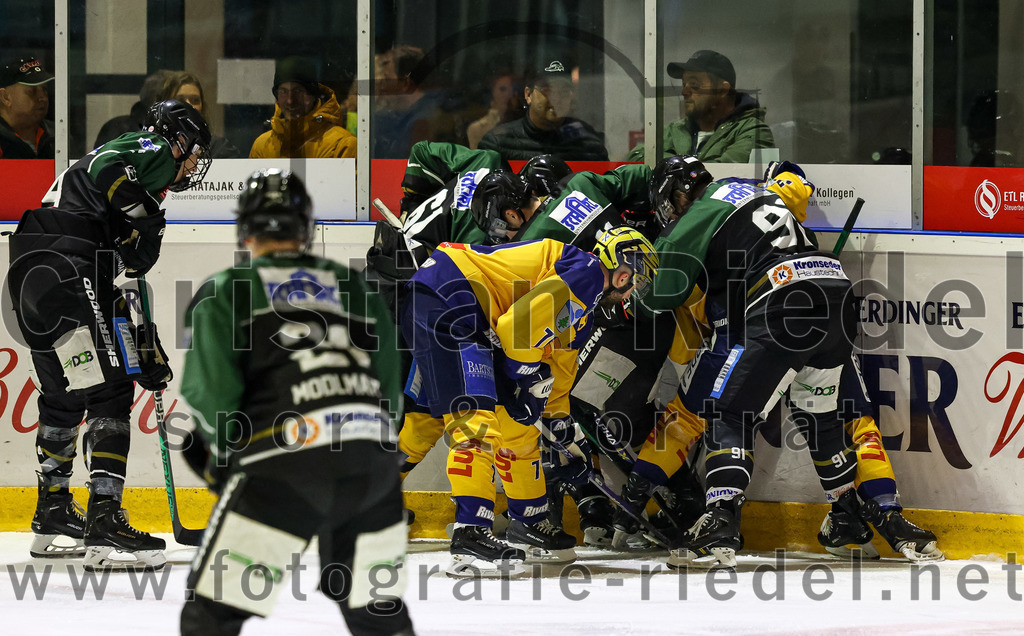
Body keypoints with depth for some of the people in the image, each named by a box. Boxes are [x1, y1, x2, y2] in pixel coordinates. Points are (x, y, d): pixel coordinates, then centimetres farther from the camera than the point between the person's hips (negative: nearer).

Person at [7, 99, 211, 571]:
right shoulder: (155, 150, 4)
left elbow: (123, 280, 33)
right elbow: (107, 168, -22)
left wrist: (145, 351, 32)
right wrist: (146, 227, -18)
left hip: (29, 283, 10)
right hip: (67, 273, -10)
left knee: (64, 397, 25)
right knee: (108, 390, -11)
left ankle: (52, 516, 37)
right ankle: (104, 525, -18)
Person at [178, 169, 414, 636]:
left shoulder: (222, 292, 12)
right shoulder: (356, 289, 24)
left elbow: (210, 392, 0)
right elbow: (390, 397, 19)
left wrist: (222, 455, 17)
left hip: (283, 466, -4)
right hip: (372, 467, 4)